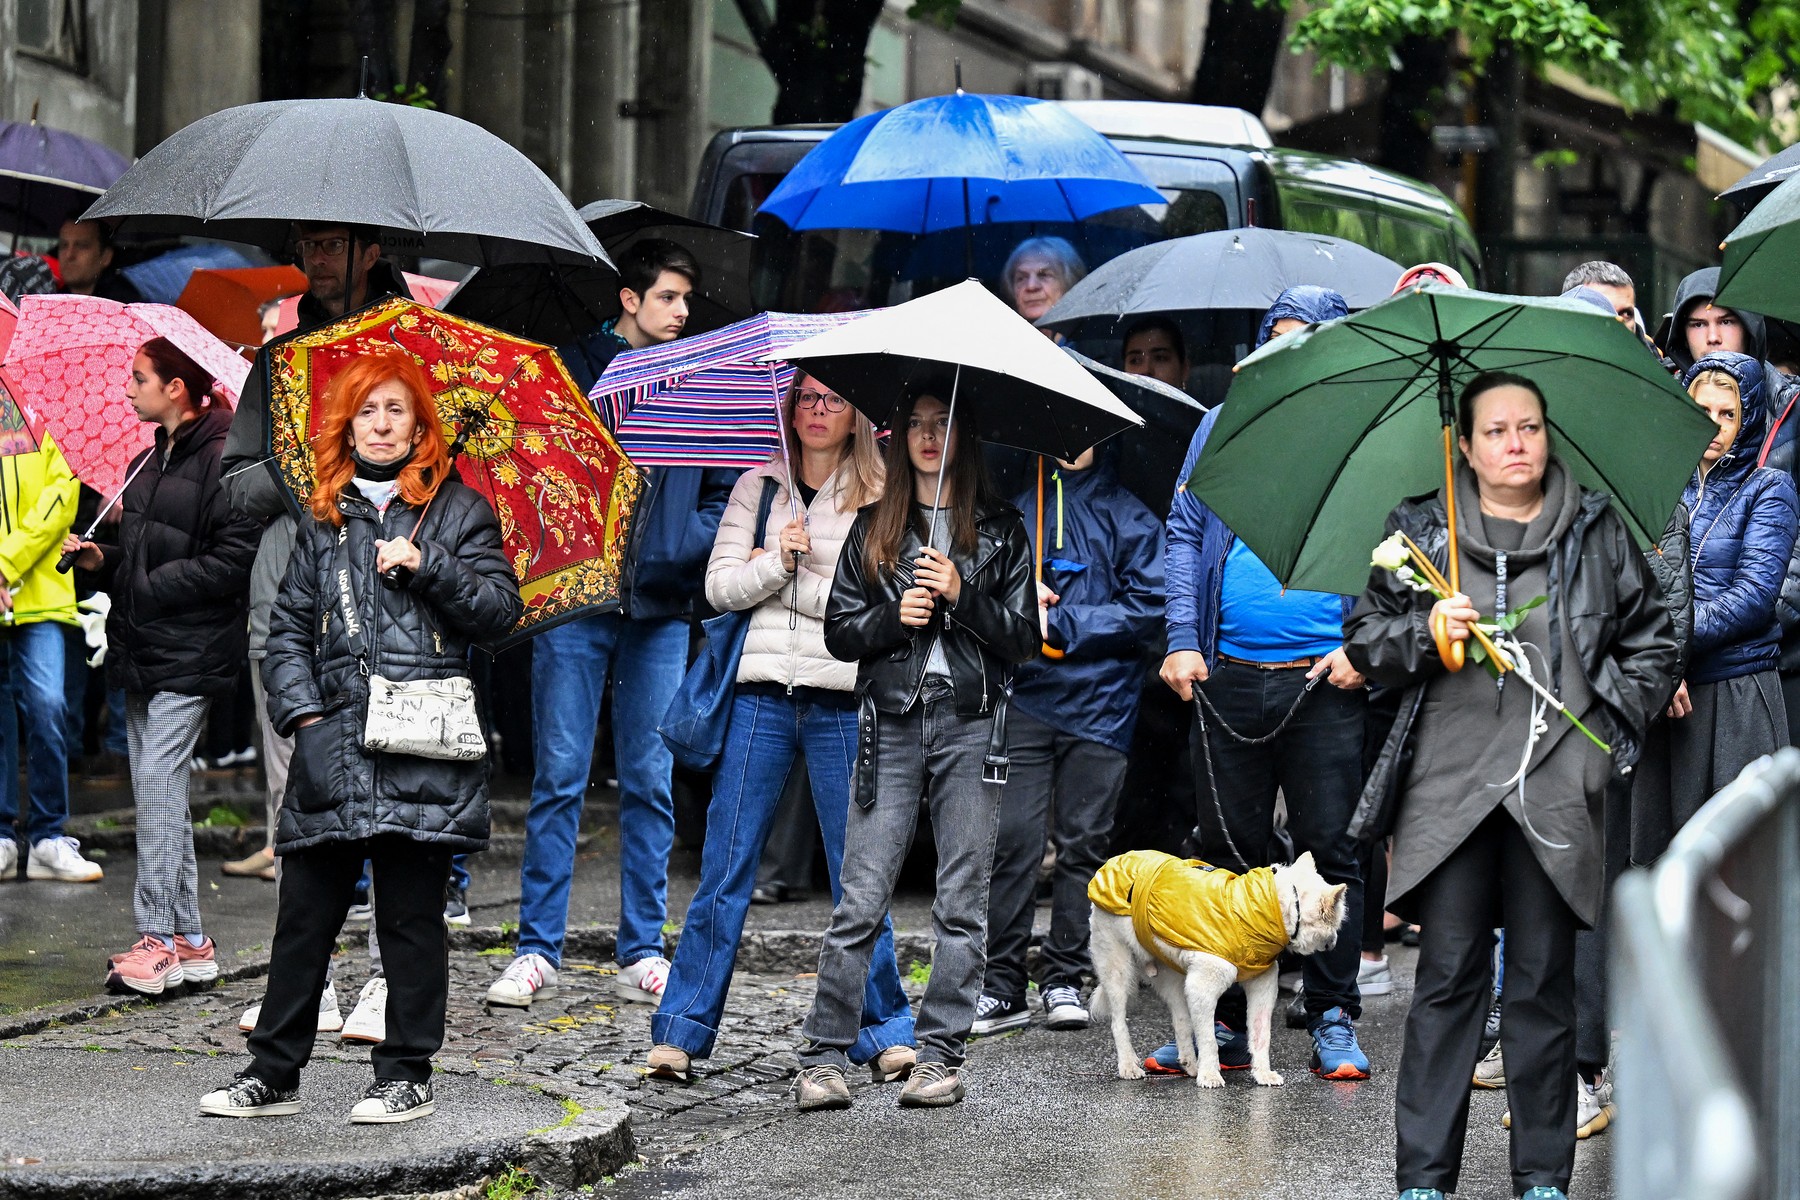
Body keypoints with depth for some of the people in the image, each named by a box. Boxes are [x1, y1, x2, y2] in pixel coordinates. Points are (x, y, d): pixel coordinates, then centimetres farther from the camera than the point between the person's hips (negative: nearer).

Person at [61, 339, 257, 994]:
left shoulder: (222, 460, -12)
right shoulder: (147, 462, 16)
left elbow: (237, 558, -18)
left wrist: (155, 585, -16)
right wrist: (102, 559, 5)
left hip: (190, 651, -9)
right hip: (144, 646, 9)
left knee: (157, 777, -13)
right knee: (156, 786, 8)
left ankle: (158, 937, -10)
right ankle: (188, 941, 12)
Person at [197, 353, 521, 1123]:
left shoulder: (456, 510, 7)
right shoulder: (324, 520, 16)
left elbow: (500, 608, 0)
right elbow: (289, 626, 15)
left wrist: (426, 565, -12)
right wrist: (301, 708, 1)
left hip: (421, 746, -3)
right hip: (333, 746, 3)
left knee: (411, 917, 1)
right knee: (304, 914, 4)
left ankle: (407, 1075, 10)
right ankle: (273, 1073, 11)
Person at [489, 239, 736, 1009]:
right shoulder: (575, 367, 5)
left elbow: (725, 492, 13)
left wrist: (680, 552, -4)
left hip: (660, 607, 2)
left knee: (650, 781, 5)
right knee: (559, 776, -2)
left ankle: (644, 951, 11)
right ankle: (537, 950, 3)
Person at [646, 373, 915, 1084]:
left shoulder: (878, 498, 5)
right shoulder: (757, 488, 12)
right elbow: (720, 587, 4)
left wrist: (789, 575, -9)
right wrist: (780, 559, -11)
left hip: (842, 702, -1)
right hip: (763, 695, 2)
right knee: (725, 872, 0)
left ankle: (884, 1032, 11)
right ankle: (682, 1032, 3)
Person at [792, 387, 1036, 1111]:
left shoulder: (1000, 530, 9)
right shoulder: (873, 529, 13)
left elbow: (1023, 638, 3)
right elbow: (840, 632, 10)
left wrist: (961, 595, -10)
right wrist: (895, 617, -8)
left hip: (972, 726, 0)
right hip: (891, 723, 0)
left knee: (962, 902, 0)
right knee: (861, 901, -5)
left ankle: (940, 1055, 6)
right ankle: (824, 1057, -2)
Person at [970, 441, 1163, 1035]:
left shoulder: (1128, 514, 6)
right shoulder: (1012, 503, 12)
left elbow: (1148, 606, -2)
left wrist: (1059, 625, -9)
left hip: (1098, 702, -1)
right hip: (1023, 693, 1)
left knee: (1082, 842, 3)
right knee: (1012, 840, -7)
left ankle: (1064, 980, 12)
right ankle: (1002, 986, -3)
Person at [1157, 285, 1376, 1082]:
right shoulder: (1223, 427, 12)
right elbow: (1185, 534, 13)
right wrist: (1183, 641, 2)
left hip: (1325, 683, -2)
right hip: (1228, 679, 2)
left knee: (1330, 850, -1)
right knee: (1226, 849, 6)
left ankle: (1333, 1022, 7)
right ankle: (1226, 1022, 13)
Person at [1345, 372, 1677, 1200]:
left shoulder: (1597, 532, 11)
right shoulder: (1421, 531, 9)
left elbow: (1651, 640, 17)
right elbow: (1364, 638, 10)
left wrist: (1610, 722, 6)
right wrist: (1423, 633, -9)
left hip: (1555, 788, 1)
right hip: (1451, 783, -1)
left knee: (1543, 981, 3)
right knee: (1447, 977, -3)